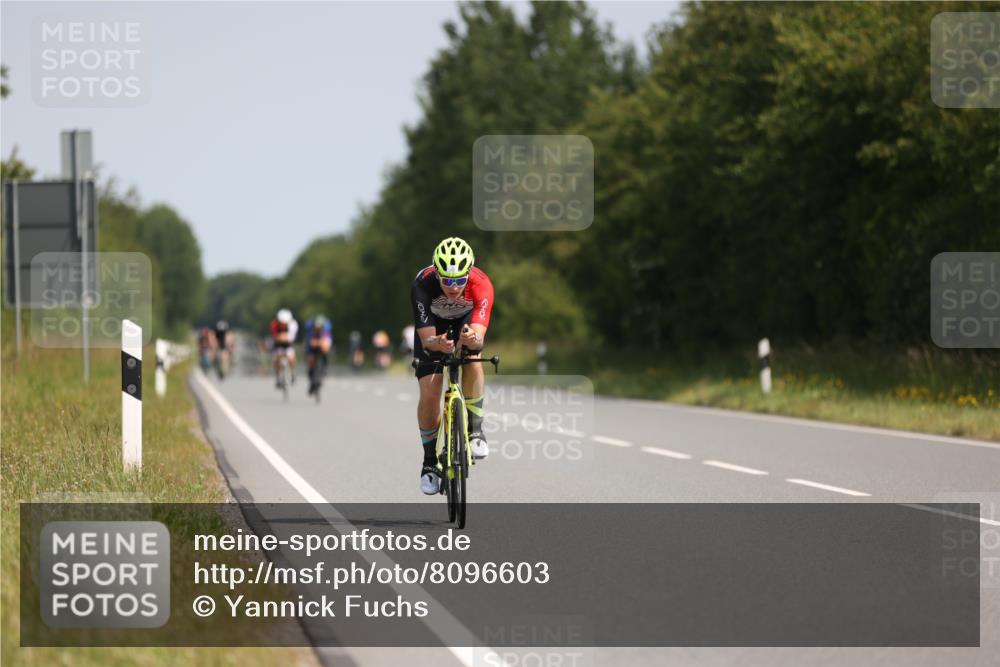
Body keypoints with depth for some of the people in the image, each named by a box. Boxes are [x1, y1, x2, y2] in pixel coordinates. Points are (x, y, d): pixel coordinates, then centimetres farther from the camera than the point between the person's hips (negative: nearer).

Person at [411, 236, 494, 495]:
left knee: (473, 361, -32)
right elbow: (426, 339, -38)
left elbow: (479, 337, -45)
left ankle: (475, 430, -13)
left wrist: (473, 339, -68)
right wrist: (437, 344, -61)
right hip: (433, 325, 0)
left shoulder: (481, 285, -38)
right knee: (429, 394, -10)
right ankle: (430, 461, 9)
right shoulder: (422, 286, -38)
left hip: (467, 320, 0)